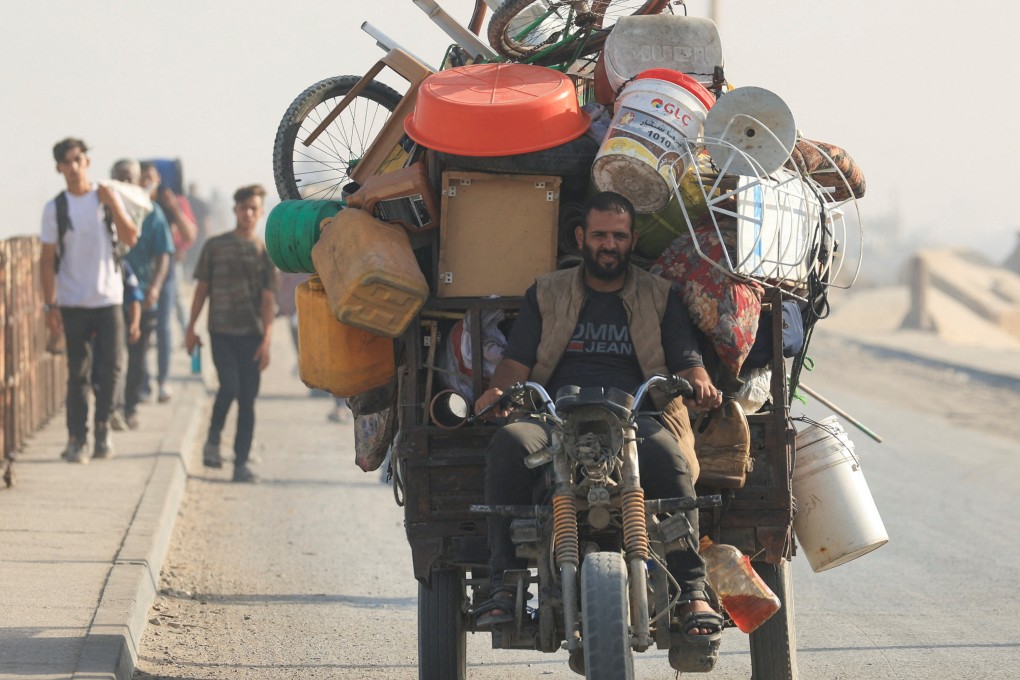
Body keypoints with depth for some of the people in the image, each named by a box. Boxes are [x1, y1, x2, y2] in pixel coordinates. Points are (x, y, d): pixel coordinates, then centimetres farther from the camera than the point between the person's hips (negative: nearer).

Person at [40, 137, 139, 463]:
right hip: (73, 302, -1)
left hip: (109, 298, 1)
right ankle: (77, 439, 5)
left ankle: (102, 425, 17)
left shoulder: (108, 198, 4)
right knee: (78, 372, 0)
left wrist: (113, 205, -16)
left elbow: (130, 238, -5)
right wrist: (50, 305, -7)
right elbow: (47, 260, -1)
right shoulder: (55, 209, 0)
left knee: (112, 366, -2)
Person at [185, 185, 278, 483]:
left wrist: (266, 340, -7)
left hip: (251, 334, 1)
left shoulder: (264, 251, 5)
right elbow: (202, 288, 9)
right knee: (229, 387, -18)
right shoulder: (215, 246, 5)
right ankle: (213, 439, 6)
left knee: (247, 400, 1)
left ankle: (241, 463, 6)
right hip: (221, 331, -1)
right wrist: (191, 327, 5)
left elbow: (268, 299, 1)